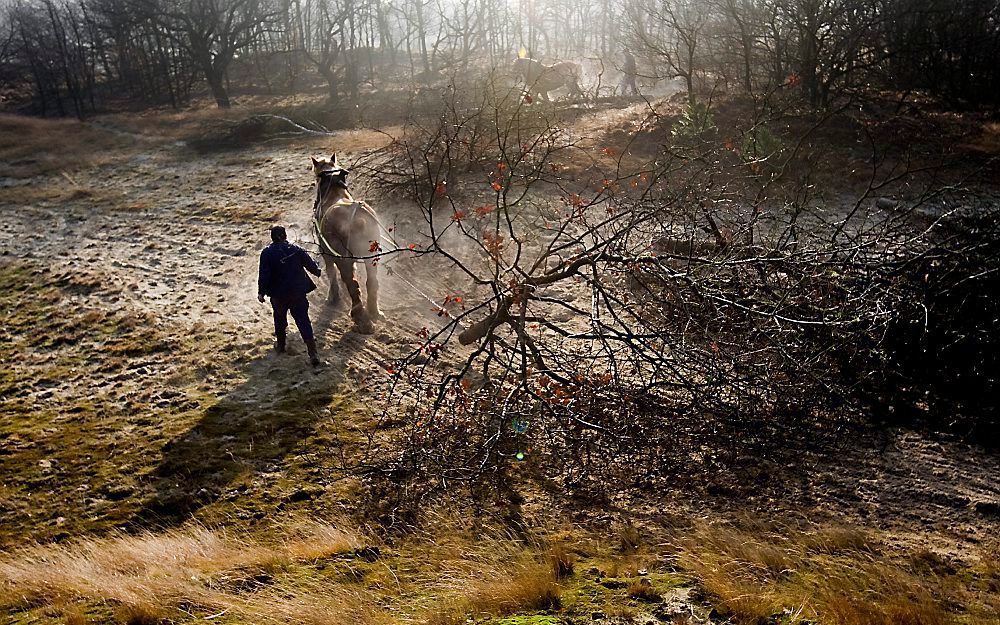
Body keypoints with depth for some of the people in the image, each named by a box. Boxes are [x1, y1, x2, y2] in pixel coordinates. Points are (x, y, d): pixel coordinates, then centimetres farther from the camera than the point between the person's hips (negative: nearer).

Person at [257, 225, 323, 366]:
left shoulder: (267, 253, -8)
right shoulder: (296, 250, -3)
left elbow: (263, 275, -11)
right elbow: (311, 265, 6)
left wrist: (261, 292, -1)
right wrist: (318, 272, 27)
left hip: (278, 295, -1)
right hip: (298, 293, 1)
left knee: (280, 319, 24)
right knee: (303, 321, 1)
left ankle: (280, 344, 39)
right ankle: (313, 354, -7)